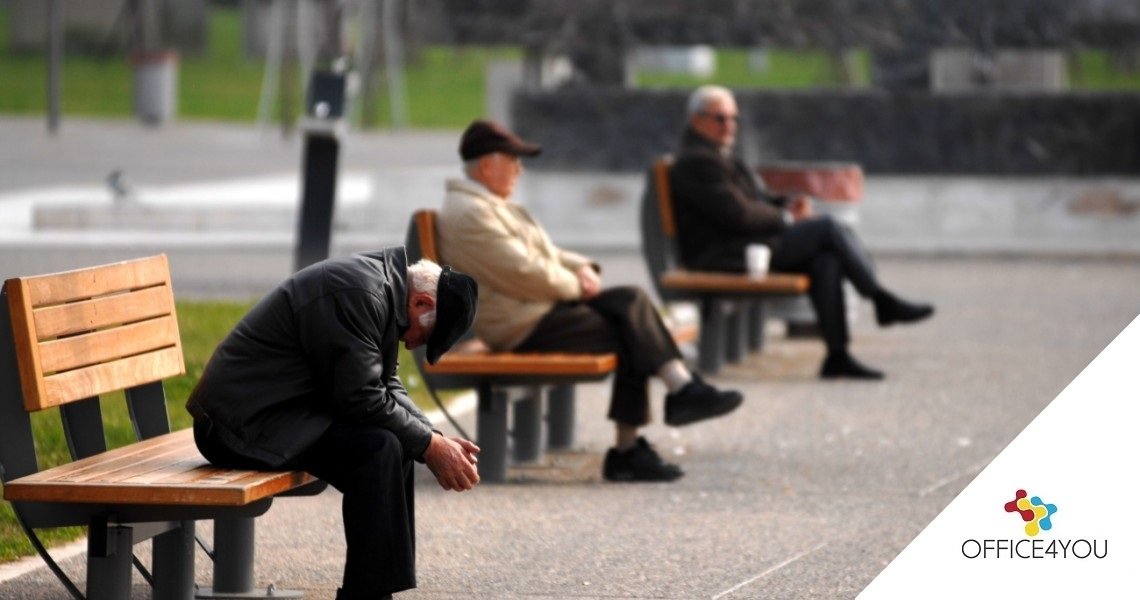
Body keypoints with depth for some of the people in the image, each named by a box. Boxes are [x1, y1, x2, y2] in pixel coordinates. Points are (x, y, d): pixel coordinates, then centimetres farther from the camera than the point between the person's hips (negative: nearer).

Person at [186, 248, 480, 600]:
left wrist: (435, 439, 2)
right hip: (243, 422, -11)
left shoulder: (382, 285, 10)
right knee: (378, 449, -23)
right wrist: (429, 445, -14)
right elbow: (362, 399, -23)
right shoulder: (358, 294, -22)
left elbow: (385, 386, 15)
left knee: (396, 445, 11)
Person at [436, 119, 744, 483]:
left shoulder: (487, 205, 19)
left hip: (539, 304, 11)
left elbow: (541, 253, 25)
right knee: (630, 333, -14)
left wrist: (580, 267, 5)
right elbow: (525, 273, -22)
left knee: (631, 301, -5)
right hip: (521, 326, -11)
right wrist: (576, 285, -8)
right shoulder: (469, 215, -17)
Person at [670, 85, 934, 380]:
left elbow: (755, 200, 25)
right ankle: (883, 301, -4)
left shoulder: (717, 157, 22)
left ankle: (837, 355, -17)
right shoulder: (696, 162, -13)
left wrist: (787, 204, 4)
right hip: (723, 254, -10)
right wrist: (786, 218, -7)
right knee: (828, 228, -15)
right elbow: (737, 214, -20)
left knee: (824, 261, -12)